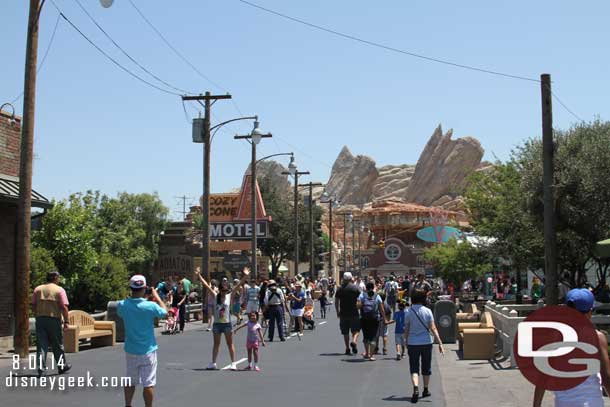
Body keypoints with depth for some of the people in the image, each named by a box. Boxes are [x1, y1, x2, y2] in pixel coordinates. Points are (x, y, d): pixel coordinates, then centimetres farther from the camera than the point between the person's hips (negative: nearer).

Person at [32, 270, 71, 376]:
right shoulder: (60, 290, -4)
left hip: (40, 319, 3)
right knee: (57, 345, 9)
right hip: (54, 320, -3)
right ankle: (62, 366, 20)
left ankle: (41, 367, -5)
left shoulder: (38, 289, 9)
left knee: (41, 345, 3)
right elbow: (64, 307, -11)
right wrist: (66, 321, -8)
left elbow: (34, 305, 9)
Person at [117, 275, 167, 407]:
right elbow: (165, 312, 0)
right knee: (148, 383, 4)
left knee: (130, 381, 18)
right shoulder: (151, 306, -19)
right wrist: (157, 297, 10)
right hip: (147, 351, -4)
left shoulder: (122, 305, -10)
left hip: (130, 350, 4)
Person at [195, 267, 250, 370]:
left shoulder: (230, 296, -2)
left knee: (230, 344, 5)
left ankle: (233, 363, 9)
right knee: (216, 344, 11)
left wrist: (245, 276, -18)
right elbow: (206, 285, -1)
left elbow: (238, 285, -10)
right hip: (217, 323, 2)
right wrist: (199, 275, -4)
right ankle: (213, 363, 15)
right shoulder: (215, 296, 1)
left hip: (227, 323, -2)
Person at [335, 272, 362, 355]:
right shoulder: (355, 287, -4)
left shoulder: (340, 288, 3)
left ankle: (347, 348, 10)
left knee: (345, 332, 10)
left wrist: (337, 312, 12)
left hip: (343, 313, 2)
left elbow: (336, 301, 4)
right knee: (356, 330, 8)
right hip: (354, 312, -2)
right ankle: (354, 341, -18)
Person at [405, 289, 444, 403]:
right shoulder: (427, 311, -6)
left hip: (413, 343, 0)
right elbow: (433, 328, -10)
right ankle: (425, 390, 28)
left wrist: (406, 343, 12)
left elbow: (406, 330, -1)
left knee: (414, 368, 1)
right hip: (426, 342, 1)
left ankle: (416, 389, -22)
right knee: (426, 367, 17)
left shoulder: (409, 312, -5)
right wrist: (440, 343, -9)